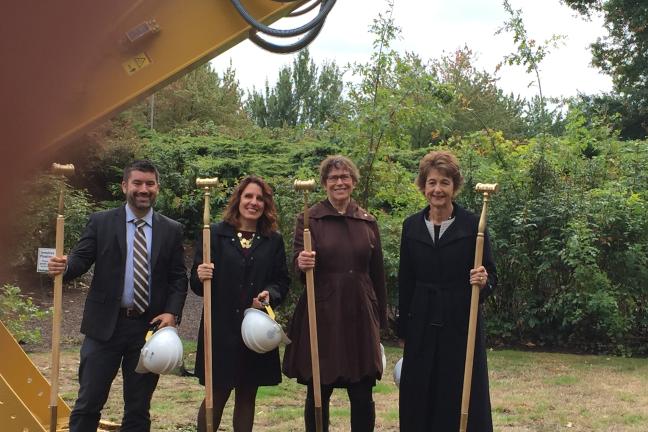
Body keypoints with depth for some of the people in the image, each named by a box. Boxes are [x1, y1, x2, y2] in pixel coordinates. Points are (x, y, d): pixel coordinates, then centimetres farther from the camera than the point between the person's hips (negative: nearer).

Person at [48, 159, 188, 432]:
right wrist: (64, 267, -27)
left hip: (150, 327, 1)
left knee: (138, 408, 11)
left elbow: (178, 278, 4)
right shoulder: (101, 222, 3)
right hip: (106, 325, -1)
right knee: (89, 402, 3)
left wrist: (172, 313, -10)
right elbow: (81, 259, -5)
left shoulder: (172, 230, 6)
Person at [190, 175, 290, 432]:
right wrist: (200, 277, -22)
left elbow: (282, 282, 7)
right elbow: (197, 284, 0)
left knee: (247, 397, 10)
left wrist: (270, 295, -13)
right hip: (220, 328, -3)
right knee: (216, 396, 1)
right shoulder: (214, 234, 0)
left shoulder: (274, 241, 8)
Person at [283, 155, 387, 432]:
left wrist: (381, 317, 14)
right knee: (318, 395, 6)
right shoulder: (308, 219, 1)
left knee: (363, 398, 2)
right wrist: (302, 264, -29)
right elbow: (298, 266, -6)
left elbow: (377, 273, 13)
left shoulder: (368, 222, 8)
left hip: (360, 316, 2)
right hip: (321, 316, -2)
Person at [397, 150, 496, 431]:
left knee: (463, 402, 3)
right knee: (420, 401, 8)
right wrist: (403, 330, 9)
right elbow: (405, 283, 8)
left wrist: (484, 281, -25)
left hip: (462, 326, -3)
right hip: (422, 328, 3)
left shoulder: (472, 225, -5)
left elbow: (491, 276, -1)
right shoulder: (412, 226, 4)